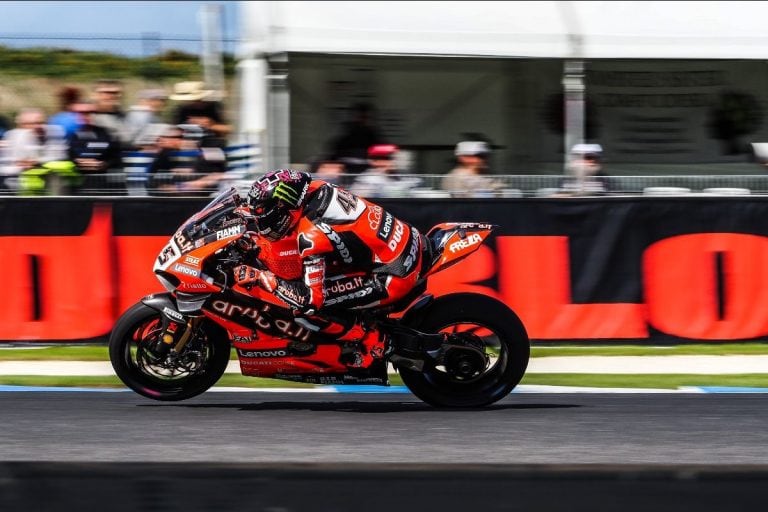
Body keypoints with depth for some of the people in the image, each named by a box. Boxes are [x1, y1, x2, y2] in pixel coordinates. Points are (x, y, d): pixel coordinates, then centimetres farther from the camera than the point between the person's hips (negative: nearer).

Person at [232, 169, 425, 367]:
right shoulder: (317, 188, -1)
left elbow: (311, 299, -23)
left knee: (306, 305, -12)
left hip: (395, 278, -9)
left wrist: (261, 277, -18)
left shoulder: (311, 236, -24)